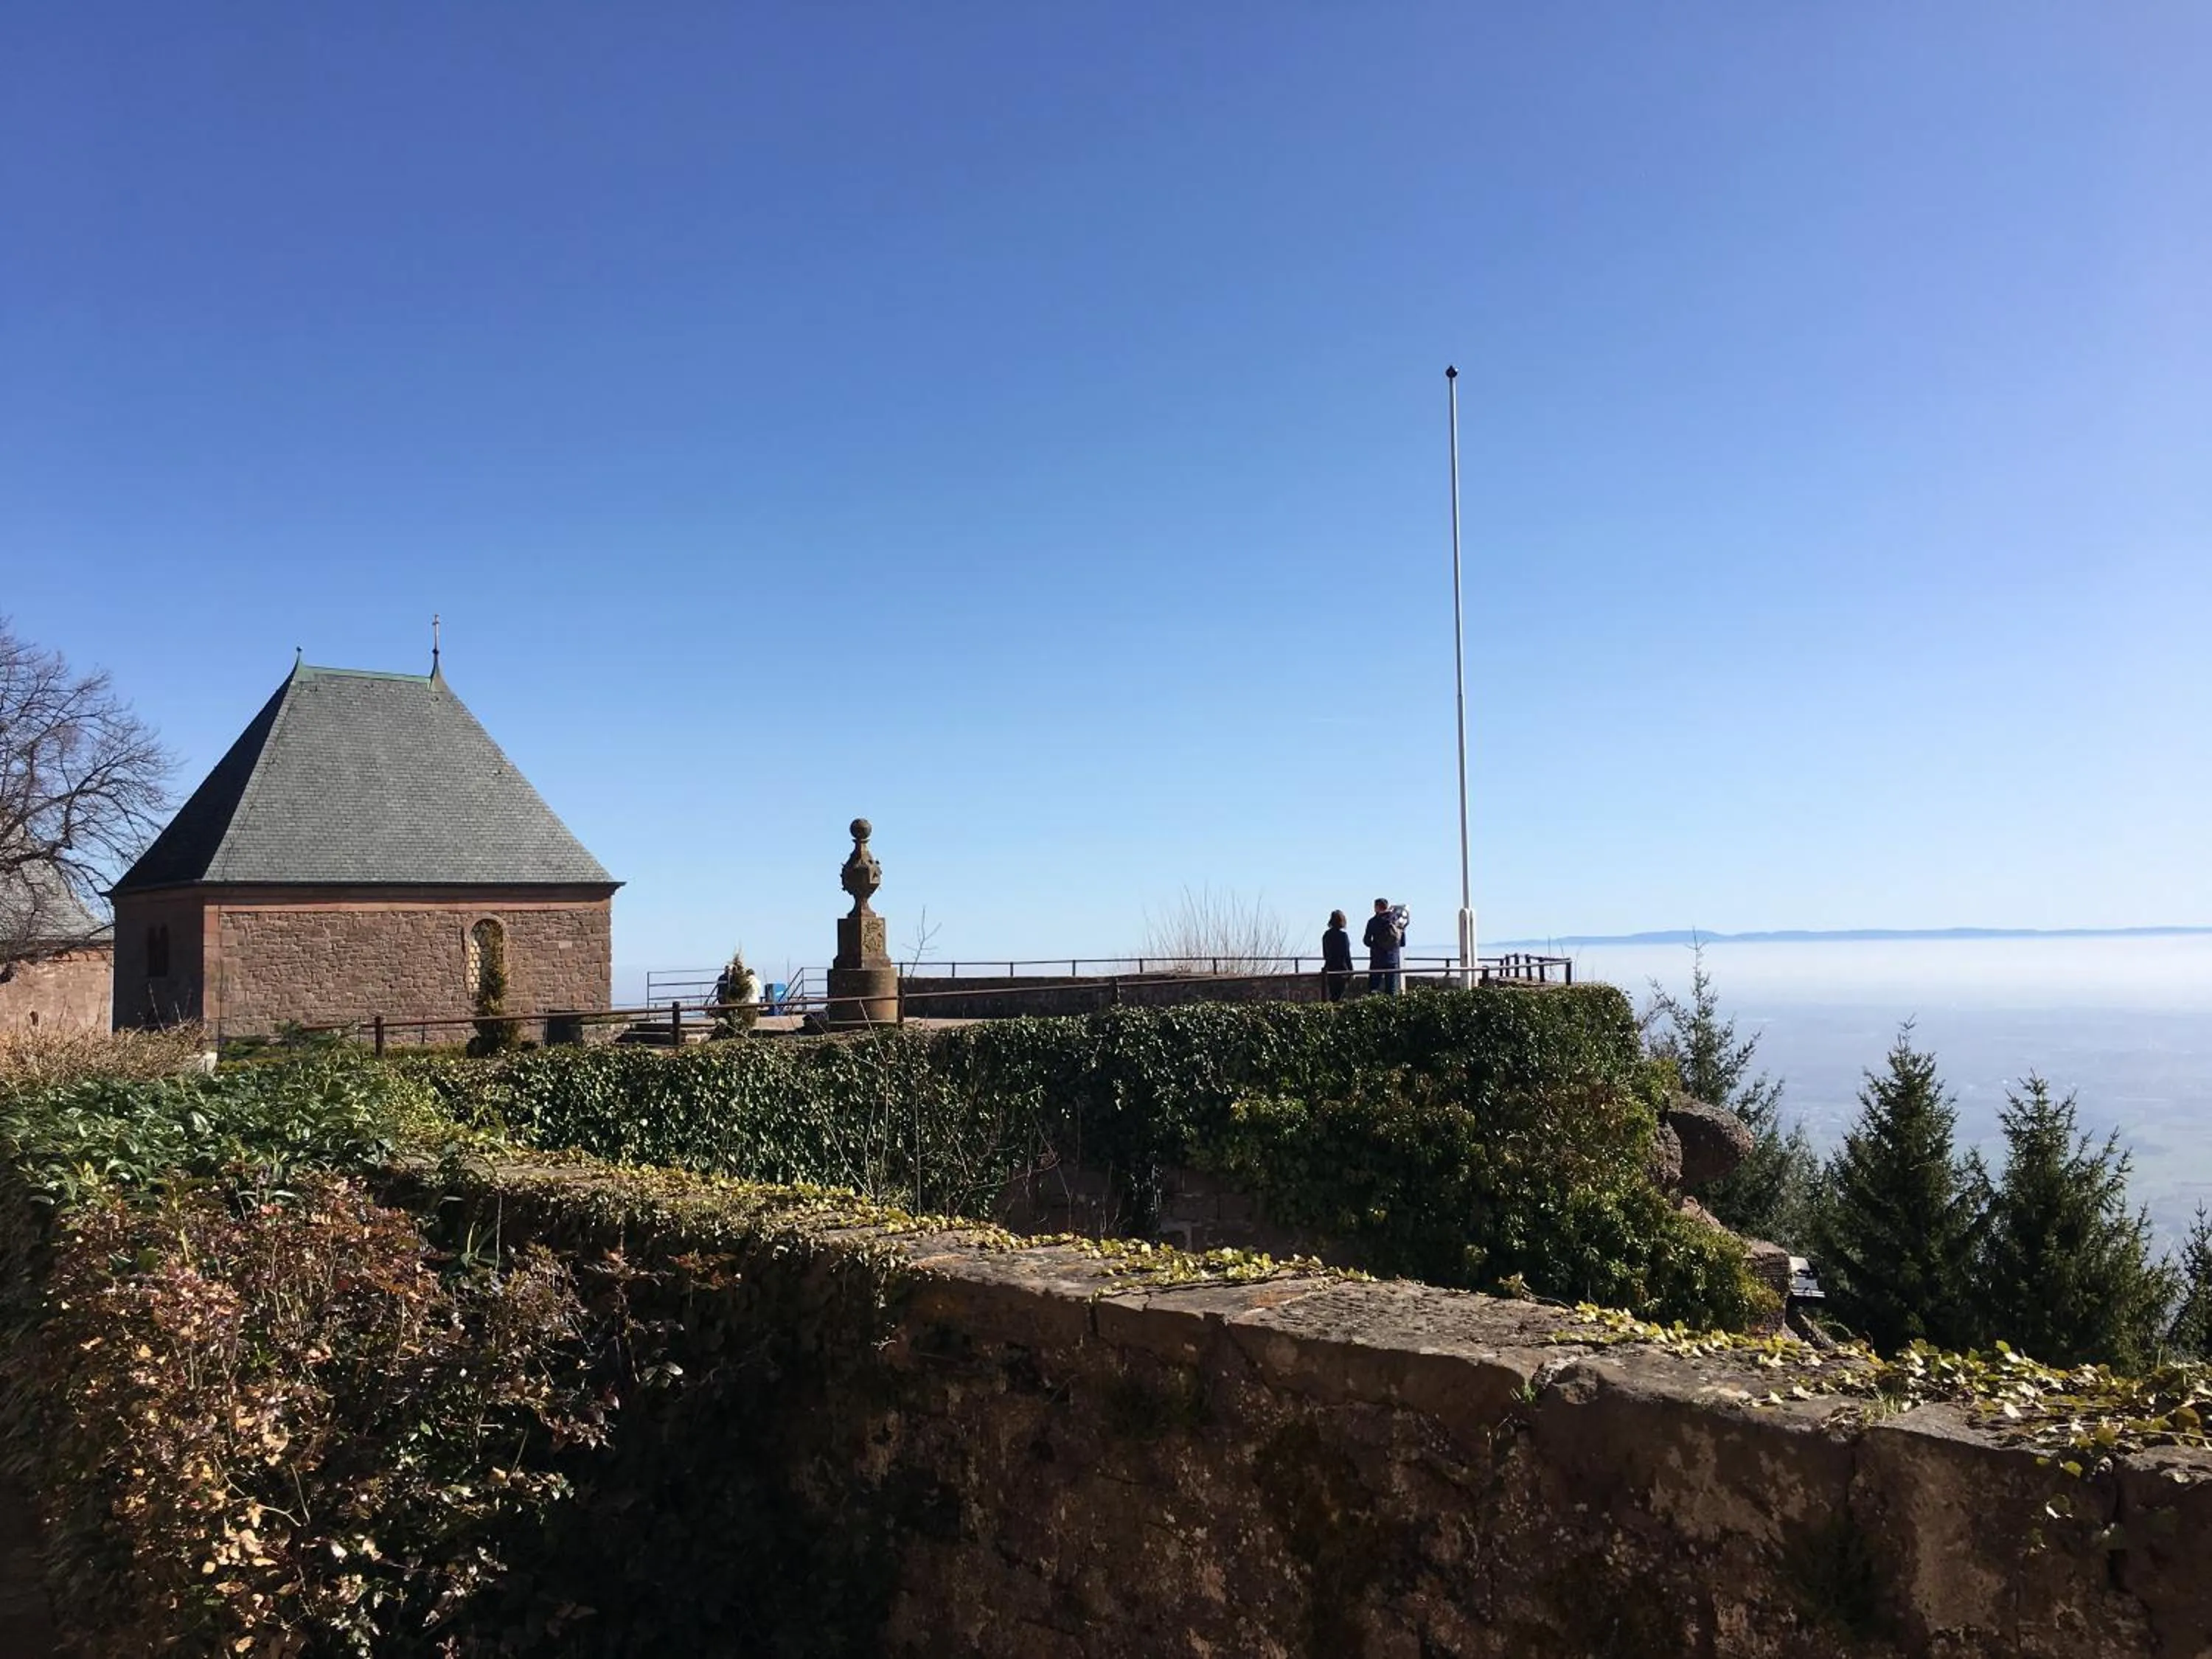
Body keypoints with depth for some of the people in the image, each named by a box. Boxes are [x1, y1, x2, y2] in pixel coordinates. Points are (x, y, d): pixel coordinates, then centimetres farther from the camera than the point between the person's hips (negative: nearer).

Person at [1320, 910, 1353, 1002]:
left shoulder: (1326, 935, 7)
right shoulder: (1343, 935, -11)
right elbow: (1347, 955, -11)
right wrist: (1350, 971, -5)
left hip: (1330, 969, 6)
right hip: (1341, 970, -6)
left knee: (1332, 995, 12)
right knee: (1339, 995, -4)